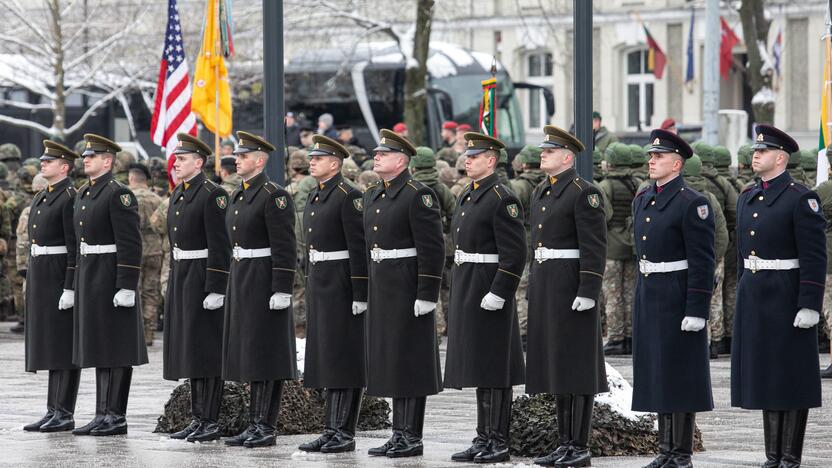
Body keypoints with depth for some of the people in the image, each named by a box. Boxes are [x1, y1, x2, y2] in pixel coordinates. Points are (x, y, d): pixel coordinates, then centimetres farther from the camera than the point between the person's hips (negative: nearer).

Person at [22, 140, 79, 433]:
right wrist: (32, 283, 19)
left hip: (61, 277, -9)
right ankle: (53, 411, 13)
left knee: (65, 347, -5)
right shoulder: (41, 198, 17)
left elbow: (76, 247, -17)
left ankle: (65, 414, -4)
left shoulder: (71, 198, -12)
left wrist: (70, 288, -20)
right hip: (40, 276, 9)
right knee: (50, 346, 10)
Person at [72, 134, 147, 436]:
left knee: (116, 349, -5)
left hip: (111, 276, -9)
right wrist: (78, 282, 20)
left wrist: (127, 287, -21)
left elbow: (131, 244, -17)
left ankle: (116, 417, -3)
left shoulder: (118, 194, -12)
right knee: (97, 348, 10)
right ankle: (103, 415, 13)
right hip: (88, 276, 9)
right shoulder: (83, 194, 16)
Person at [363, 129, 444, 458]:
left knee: (411, 363, -4)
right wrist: (368, 291, 18)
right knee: (390, 362, 10)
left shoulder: (418, 195, -12)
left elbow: (432, 249, -16)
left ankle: (413, 438, -1)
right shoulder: (373, 196, 14)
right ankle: (399, 434, 14)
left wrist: (427, 295, -20)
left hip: (409, 290, -9)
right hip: (381, 291, 9)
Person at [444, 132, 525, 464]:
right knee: (477, 368, 11)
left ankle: (499, 443, -2)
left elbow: (514, 253, -19)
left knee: (494, 372, -6)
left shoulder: (502, 199, -13)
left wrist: (498, 294, -22)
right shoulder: (467, 197, 16)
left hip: (489, 294, -9)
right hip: (467, 293, 9)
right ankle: (483, 439, 16)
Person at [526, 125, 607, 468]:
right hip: (545, 288, 9)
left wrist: (588, 292, -21)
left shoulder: (584, 194, -11)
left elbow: (594, 248, -16)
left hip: (572, 290, -9)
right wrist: (535, 290, 21)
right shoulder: (540, 194, 16)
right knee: (556, 364, 10)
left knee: (576, 366, -6)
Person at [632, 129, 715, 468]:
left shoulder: (692, 204, -12)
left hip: (678, 300, -8)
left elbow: (703, 262, -15)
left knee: (680, 375, -4)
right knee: (656, 375, 10)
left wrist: (696, 311, -19)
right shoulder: (642, 200, 13)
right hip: (647, 298, 8)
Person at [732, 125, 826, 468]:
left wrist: (809, 306, -19)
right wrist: (742, 295, 17)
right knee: (765, 376, 10)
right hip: (754, 298, 8)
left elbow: (814, 257, -14)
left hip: (787, 298, -7)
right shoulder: (748, 198, 13)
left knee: (791, 378, -2)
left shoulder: (800, 199, -10)